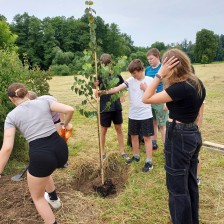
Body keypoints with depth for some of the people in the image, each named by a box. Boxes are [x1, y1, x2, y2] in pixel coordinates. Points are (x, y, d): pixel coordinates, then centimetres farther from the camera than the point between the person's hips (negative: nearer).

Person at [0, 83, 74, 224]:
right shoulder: (44, 102, 9)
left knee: (37, 197, 25)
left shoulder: (12, 116, 3)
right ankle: (54, 199, 59)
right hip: (61, 150, 5)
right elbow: (70, 110, -1)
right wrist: (65, 125, 19)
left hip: (41, 155, -4)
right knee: (43, 169, 42)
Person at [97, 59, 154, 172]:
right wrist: (104, 92, -27)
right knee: (133, 135, 16)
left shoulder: (150, 80, -6)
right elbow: (117, 88, -13)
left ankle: (149, 162, 10)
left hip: (146, 115, -4)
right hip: (133, 115, 4)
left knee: (147, 137, 2)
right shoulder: (130, 80, -1)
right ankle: (136, 156, 35)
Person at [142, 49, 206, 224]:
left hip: (179, 137, -9)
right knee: (191, 184, 23)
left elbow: (146, 99, -20)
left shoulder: (180, 87, -23)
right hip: (194, 134, 10)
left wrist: (159, 75, -19)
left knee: (178, 188, 8)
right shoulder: (198, 84, 5)